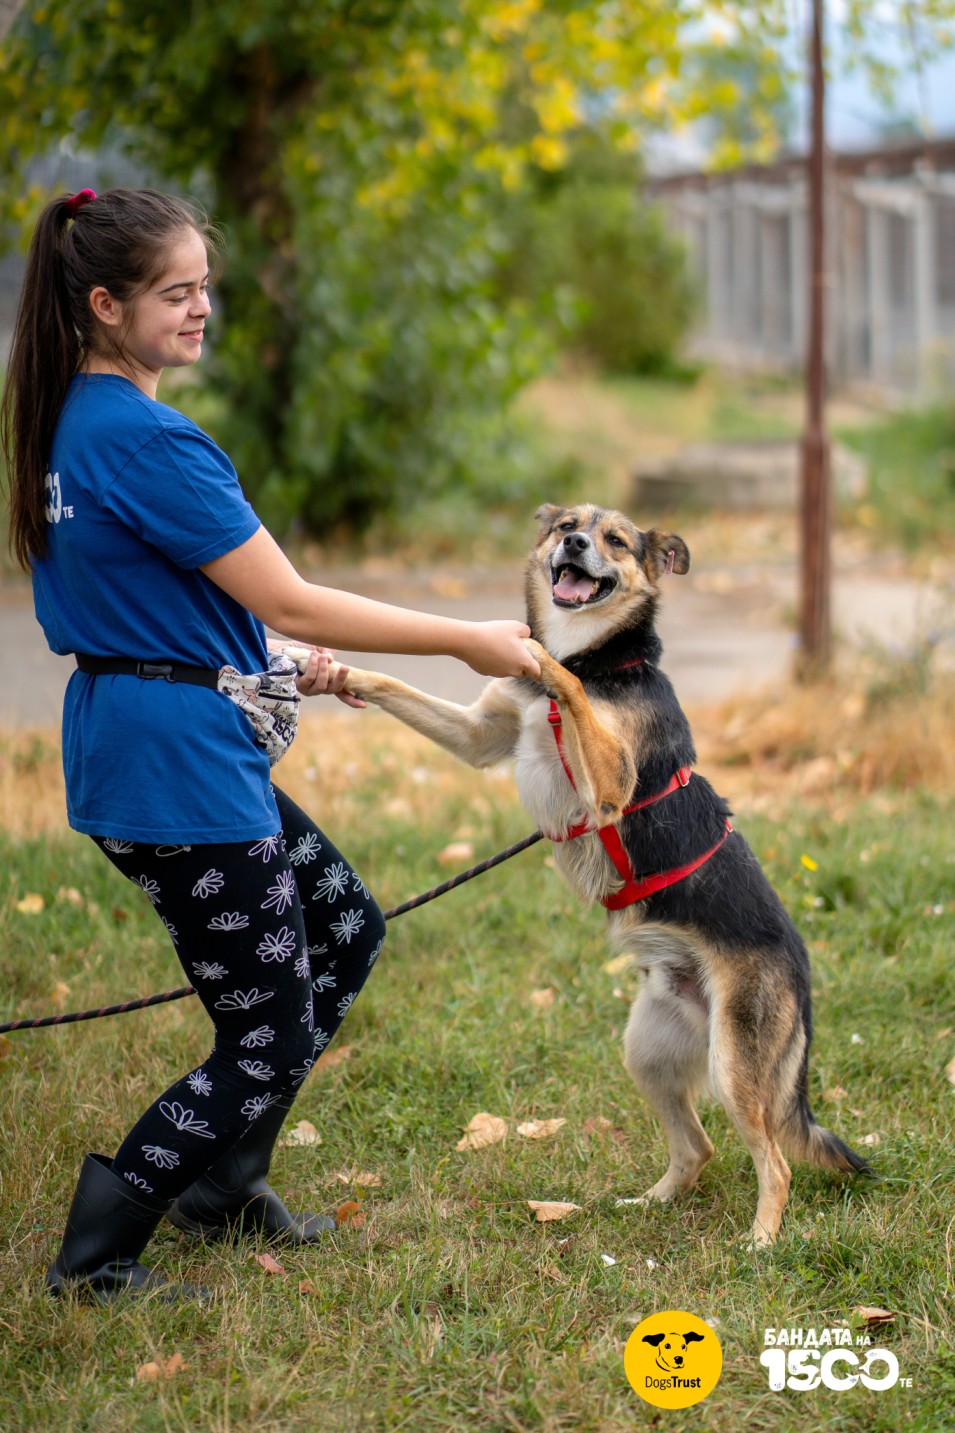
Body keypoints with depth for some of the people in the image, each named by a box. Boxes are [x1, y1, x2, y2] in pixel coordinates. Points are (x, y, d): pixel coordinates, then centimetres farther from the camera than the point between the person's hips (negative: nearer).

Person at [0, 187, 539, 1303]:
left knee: (346, 926, 22)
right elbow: (287, 601, -20)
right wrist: (469, 642, -12)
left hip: (131, 753, 10)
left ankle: (221, 1185, 29)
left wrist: (281, 659, 10)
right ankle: (96, 1257, 6)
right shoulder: (143, 437, -21)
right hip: (179, 772, -10)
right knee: (268, 1040, 0)